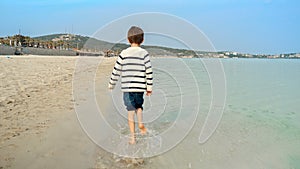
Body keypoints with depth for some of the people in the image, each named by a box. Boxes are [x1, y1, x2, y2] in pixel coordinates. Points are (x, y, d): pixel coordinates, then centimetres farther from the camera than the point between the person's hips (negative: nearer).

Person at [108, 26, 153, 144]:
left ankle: (132, 137, 11)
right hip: (140, 87, 1)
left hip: (127, 87, 0)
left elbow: (116, 70, 1)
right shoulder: (144, 54, -1)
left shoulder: (124, 53, -1)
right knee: (138, 106, 26)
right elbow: (149, 72, -3)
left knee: (131, 111, 6)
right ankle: (140, 123, 4)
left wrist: (111, 84, 14)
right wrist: (149, 88, 5)